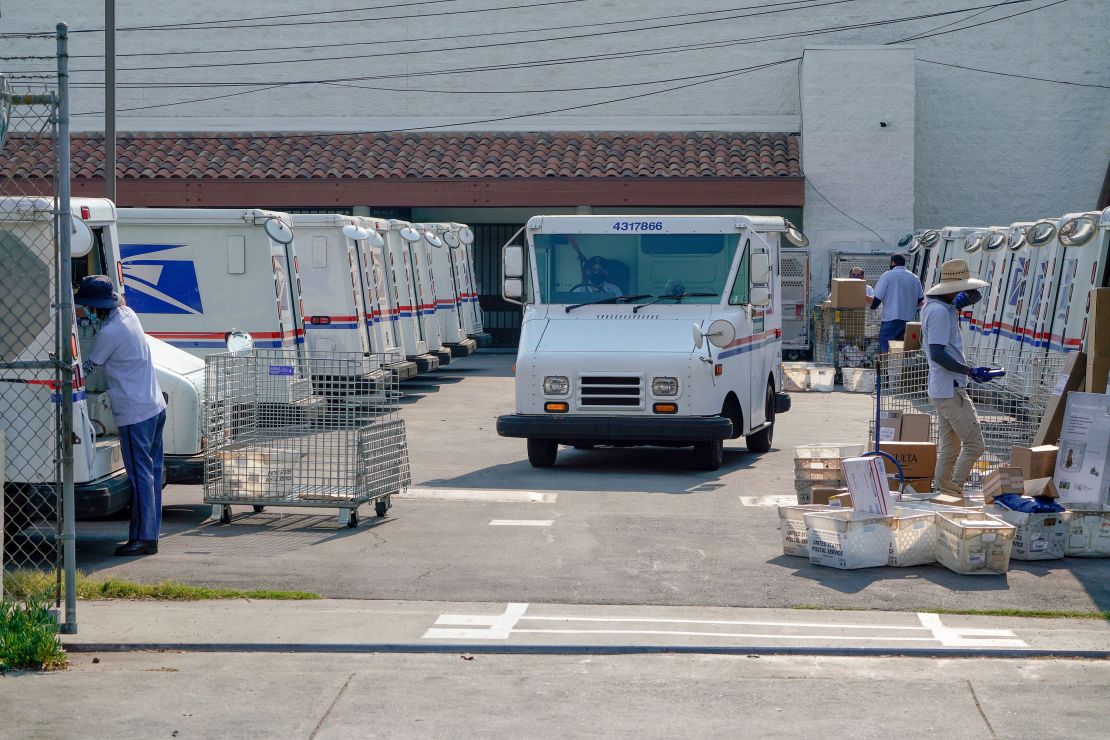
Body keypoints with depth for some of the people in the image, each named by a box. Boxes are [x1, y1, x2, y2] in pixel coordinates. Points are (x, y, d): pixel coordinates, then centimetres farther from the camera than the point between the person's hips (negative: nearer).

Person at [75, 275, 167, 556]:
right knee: (152, 471, 11)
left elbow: (86, 370, -7)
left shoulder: (109, 333, -18)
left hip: (135, 414, -9)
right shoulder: (128, 314, 5)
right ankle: (150, 533, 17)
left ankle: (143, 538, -2)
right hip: (155, 406, 9)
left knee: (140, 475, -5)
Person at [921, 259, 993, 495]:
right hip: (950, 390, -10)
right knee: (974, 444, -9)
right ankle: (955, 490, -11)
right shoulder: (940, 311, -16)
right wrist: (970, 372, -23)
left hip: (943, 389, 10)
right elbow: (938, 354, -24)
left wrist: (965, 297, 0)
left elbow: (976, 296, 24)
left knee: (949, 449, 12)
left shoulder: (942, 305, 14)